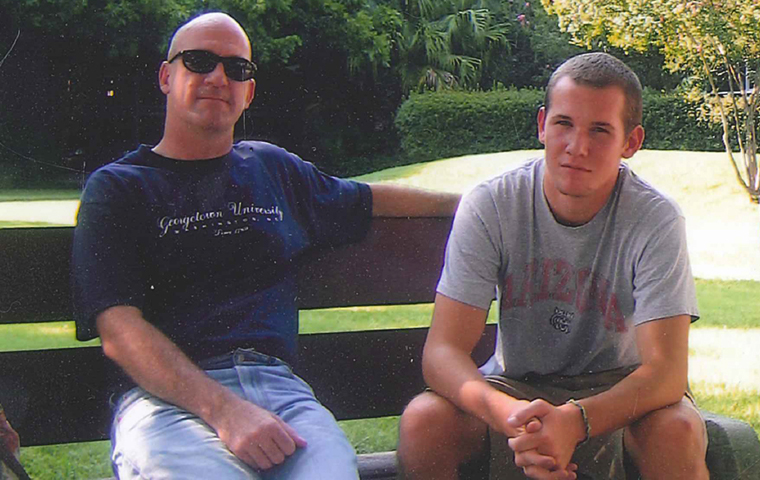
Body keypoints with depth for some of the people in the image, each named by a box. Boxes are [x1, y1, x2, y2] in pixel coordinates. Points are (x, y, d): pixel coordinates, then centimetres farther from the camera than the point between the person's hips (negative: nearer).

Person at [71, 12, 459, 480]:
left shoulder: (275, 168, 25)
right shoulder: (116, 188, 10)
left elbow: (368, 200, 44)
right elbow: (120, 333, -4)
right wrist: (224, 408, -17)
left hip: (278, 385, 4)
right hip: (168, 396, -4)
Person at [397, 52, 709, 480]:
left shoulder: (656, 219, -17)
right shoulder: (489, 207, -15)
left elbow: (667, 370, -25)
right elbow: (443, 351, -20)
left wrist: (575, 421, -45)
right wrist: (508, 413, -42)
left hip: (617, 390, -1)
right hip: (515, 387, 1)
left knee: (677, 432, -33)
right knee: (423, 421, -27)